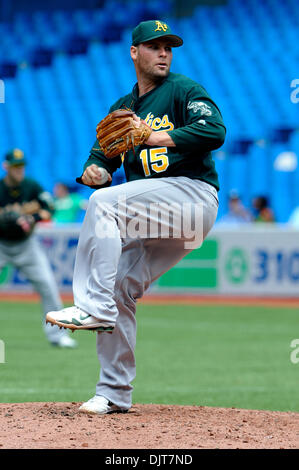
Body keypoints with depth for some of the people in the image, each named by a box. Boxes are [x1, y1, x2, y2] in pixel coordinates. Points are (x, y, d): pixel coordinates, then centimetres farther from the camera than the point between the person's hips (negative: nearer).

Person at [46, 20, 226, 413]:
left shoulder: (183, 90, 2)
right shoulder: (122, 108, 22)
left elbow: (215, 131, -15)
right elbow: (102, 157, 19)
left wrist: (157, 137, -22)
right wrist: (93, 171, -6)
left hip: (193, 192, -7)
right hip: (152, 217, 7)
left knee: (104, 202, -25)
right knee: (119, 286, -1)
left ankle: (94, 307, -30)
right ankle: (115, 394, 6)